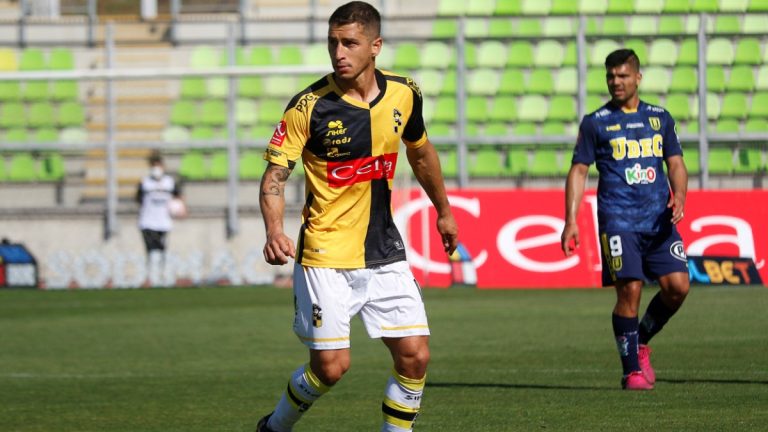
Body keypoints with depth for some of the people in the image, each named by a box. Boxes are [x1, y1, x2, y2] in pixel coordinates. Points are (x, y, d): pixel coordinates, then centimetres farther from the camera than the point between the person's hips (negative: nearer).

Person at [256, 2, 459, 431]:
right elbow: (275, 174, -13)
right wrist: (275, 230, -30)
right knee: (331, 365, -7)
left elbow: (420, 152, 18)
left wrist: (444, 210, 28)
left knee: (415, 355, -5)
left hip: (384, 252, 4)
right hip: (326, 256, -4)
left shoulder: (404, 94, -1)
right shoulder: (309, 106, -14)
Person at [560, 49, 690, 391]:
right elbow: (578, 171, 5)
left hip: (659, 220, 3)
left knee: (677, 286, -8)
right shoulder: (595, 122, 5)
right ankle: (632, 370, -1)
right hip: (618, 220, -3)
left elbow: (675, 163, 17)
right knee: (629, 290, -12)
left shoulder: (660, 118, 14)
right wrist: (570, 220, -3)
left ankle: (641, 342, 18)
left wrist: (679, 197, -4)